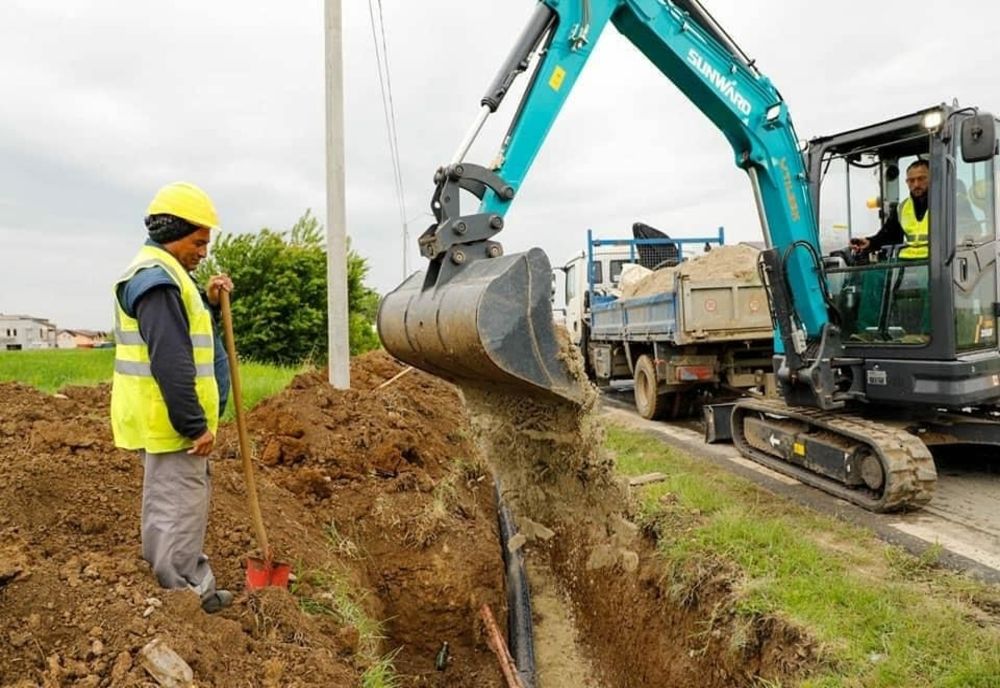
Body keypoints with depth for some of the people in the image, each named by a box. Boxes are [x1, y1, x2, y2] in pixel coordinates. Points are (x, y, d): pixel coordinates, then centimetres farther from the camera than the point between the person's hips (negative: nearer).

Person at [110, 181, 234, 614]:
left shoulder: (162, 274, 17)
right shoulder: (158, 279, -18)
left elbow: (182, 330, 24)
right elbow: (171, 364, -25)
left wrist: (208, 302, 8)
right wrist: (196, 425, -23)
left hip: (170, 420, 12)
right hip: (170, 423, -12)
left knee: (187, 503, 20)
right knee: (178, 511, -2)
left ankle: (196, 590, 34)